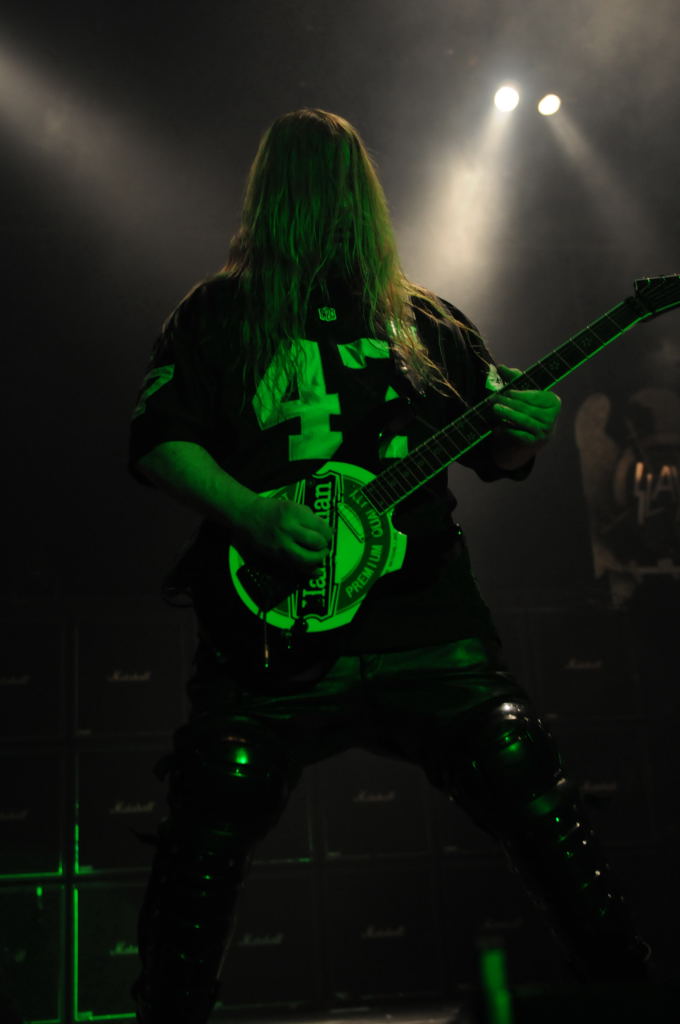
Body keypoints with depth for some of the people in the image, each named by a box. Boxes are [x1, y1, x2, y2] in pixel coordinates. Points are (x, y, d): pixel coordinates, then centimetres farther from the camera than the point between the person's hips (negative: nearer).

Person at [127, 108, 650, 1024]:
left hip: (426, 619, 2)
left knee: (534, 797, -4)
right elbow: (156, 440, 2)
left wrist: (527, 434, -5)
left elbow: (497, 455, 19)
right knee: (211, 822, -7)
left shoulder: (425, 321, 18)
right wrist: (253, 511, -15)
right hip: (273, 632, -1)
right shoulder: (217, 314, 11)